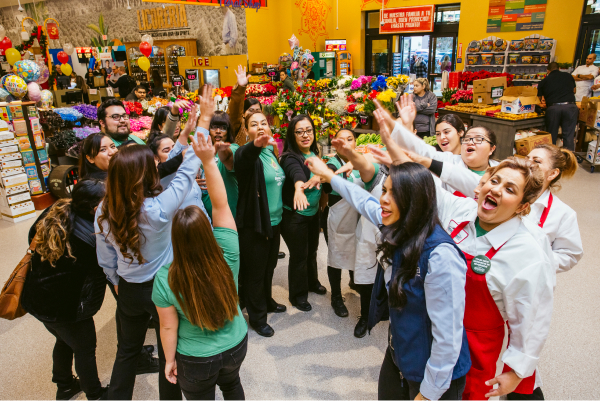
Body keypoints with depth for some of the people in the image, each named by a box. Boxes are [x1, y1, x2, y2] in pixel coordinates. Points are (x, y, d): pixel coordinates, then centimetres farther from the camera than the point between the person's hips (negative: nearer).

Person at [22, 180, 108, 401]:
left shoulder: (53, 212, -9)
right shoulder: (94, 236, -30)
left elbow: (32, 238, 8)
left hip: (36, 299, 8)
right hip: (64, 308, -7)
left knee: (64, 340, 31)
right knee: (85, 348, 17)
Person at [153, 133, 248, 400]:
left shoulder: (165, 279, -28)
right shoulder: (228, 258, -27)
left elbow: (168, 327, -17)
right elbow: (220, 204, -24)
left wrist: (169, 360, 0)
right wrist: (208, 162, -28)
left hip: (195, 361, -2)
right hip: (236, 347, 2)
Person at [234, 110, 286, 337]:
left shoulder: (270, 152, 7)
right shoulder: (247, 154, -18)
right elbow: (243, 157, -44)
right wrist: (256, 144, -63)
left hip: (274, 221, 8)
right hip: (254, 224, -8)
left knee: (269, 267, 24)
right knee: (255, 271, 6)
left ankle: (267, 301, 45)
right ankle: (257, 317, 23)